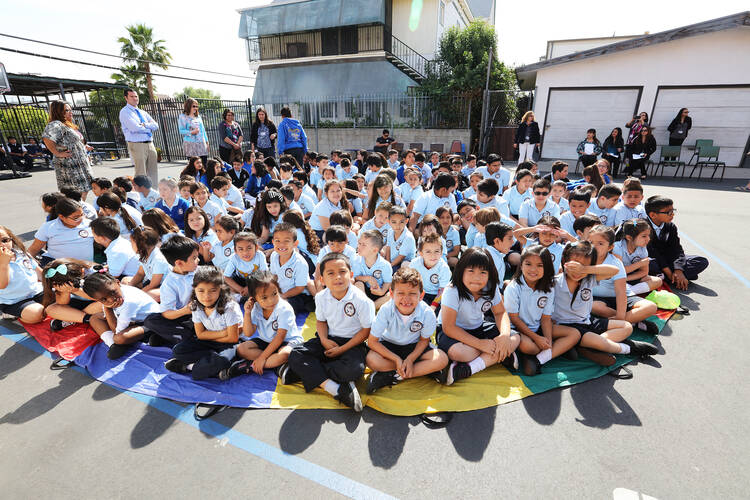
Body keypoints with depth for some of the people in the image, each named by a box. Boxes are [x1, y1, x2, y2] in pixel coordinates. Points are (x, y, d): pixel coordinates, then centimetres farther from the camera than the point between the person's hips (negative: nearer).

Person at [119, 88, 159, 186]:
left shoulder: (142, 112, 20)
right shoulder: (124, 112, -1)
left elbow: (156, 126, 8)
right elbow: (135, 128, -15)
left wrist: (144, 124, -8)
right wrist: (149, 128, -1)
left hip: (150, 144, 6)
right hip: (137, 145, -6)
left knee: (153, 172, 7)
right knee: (141, 173, -7)